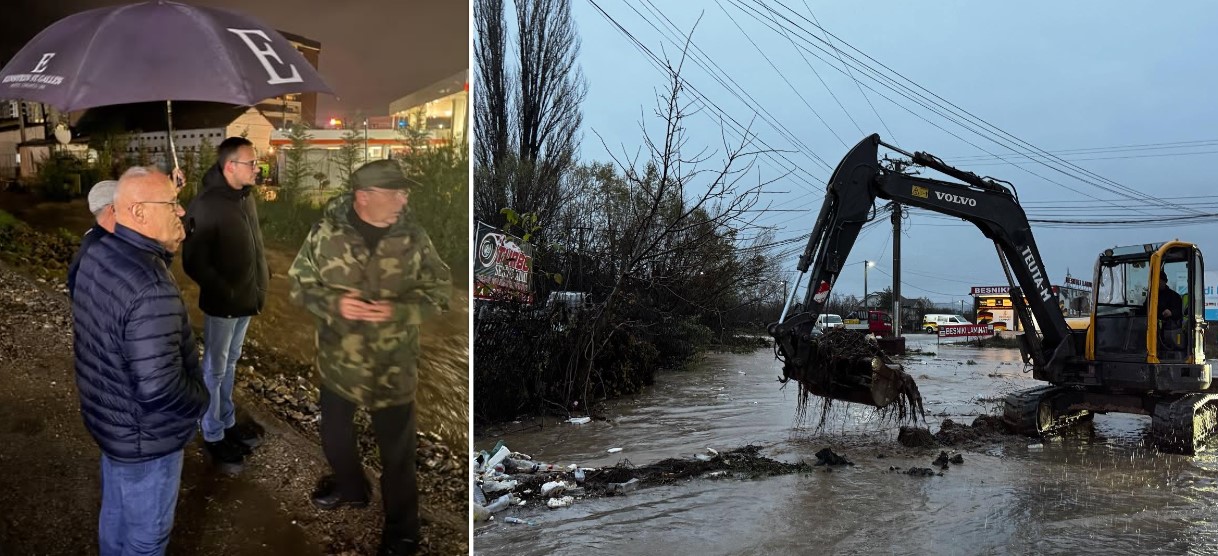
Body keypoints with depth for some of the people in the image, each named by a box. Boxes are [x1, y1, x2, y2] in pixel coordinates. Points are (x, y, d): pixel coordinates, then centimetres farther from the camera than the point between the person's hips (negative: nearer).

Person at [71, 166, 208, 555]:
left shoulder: (98, 253, -5)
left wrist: (167, 247, 1)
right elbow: (159, 388, -36)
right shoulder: (152, 289, -35)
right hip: (144, 436, -9)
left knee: (116, 511, 30)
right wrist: (201, 401, -17)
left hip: (109, 416, 9)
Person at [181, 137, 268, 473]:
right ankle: (213, 437, 21)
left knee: (230, 365, 21)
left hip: (246, 299, 7)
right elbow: (194, 263, -21)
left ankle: (227, 422, 37)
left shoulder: (246, 197, 2)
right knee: (215, 370, 8)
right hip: (222, 304, -7)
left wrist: (261, 278, 5)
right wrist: (225, 292, -20)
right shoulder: (205, 207, -22)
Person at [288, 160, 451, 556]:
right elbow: (299, 284, -2)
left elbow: (440, 291, -8)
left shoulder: (413, 237, -13)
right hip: (338, 363, 2)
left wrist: (398, 310, -25)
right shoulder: (326, 233, -12)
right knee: (334, 435, 25)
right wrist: (333, 303, -23)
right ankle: (351, 488, 55)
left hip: (393, 369, -2)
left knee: (397, 452, 9)